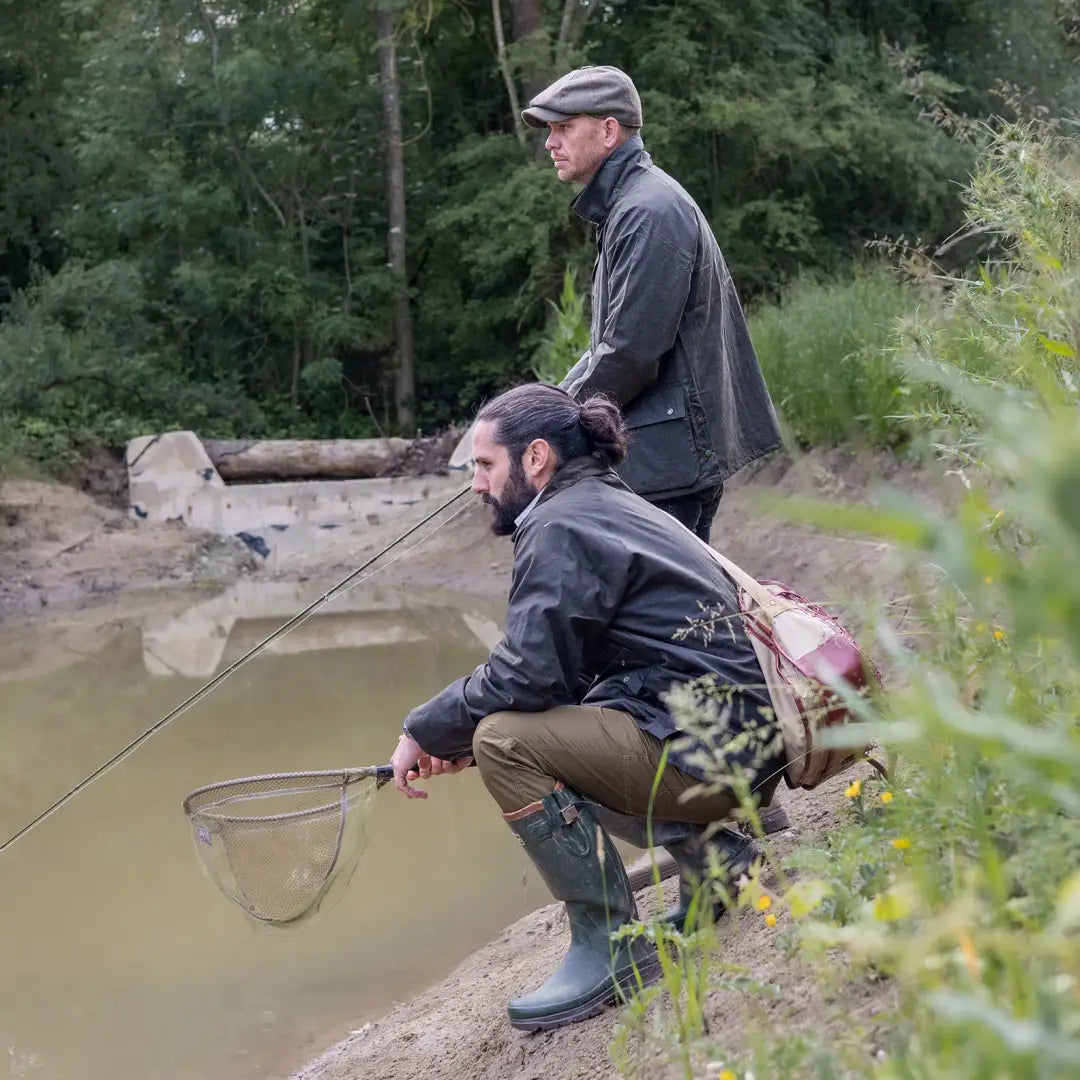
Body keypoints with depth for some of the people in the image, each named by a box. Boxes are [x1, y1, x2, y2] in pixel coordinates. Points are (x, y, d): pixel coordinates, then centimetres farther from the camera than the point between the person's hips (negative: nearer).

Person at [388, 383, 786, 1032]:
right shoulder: (612, 506, 19)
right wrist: (458, 738, 11)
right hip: (746, 738, 11)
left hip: (711, 746, -11)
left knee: (507, 742, -17)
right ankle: (717, 845, 15)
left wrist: (425, 733, -4)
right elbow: (560, 674, 19)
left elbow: (527, 676, -20)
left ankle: (612, 946, -11)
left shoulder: (562, 526, -11)